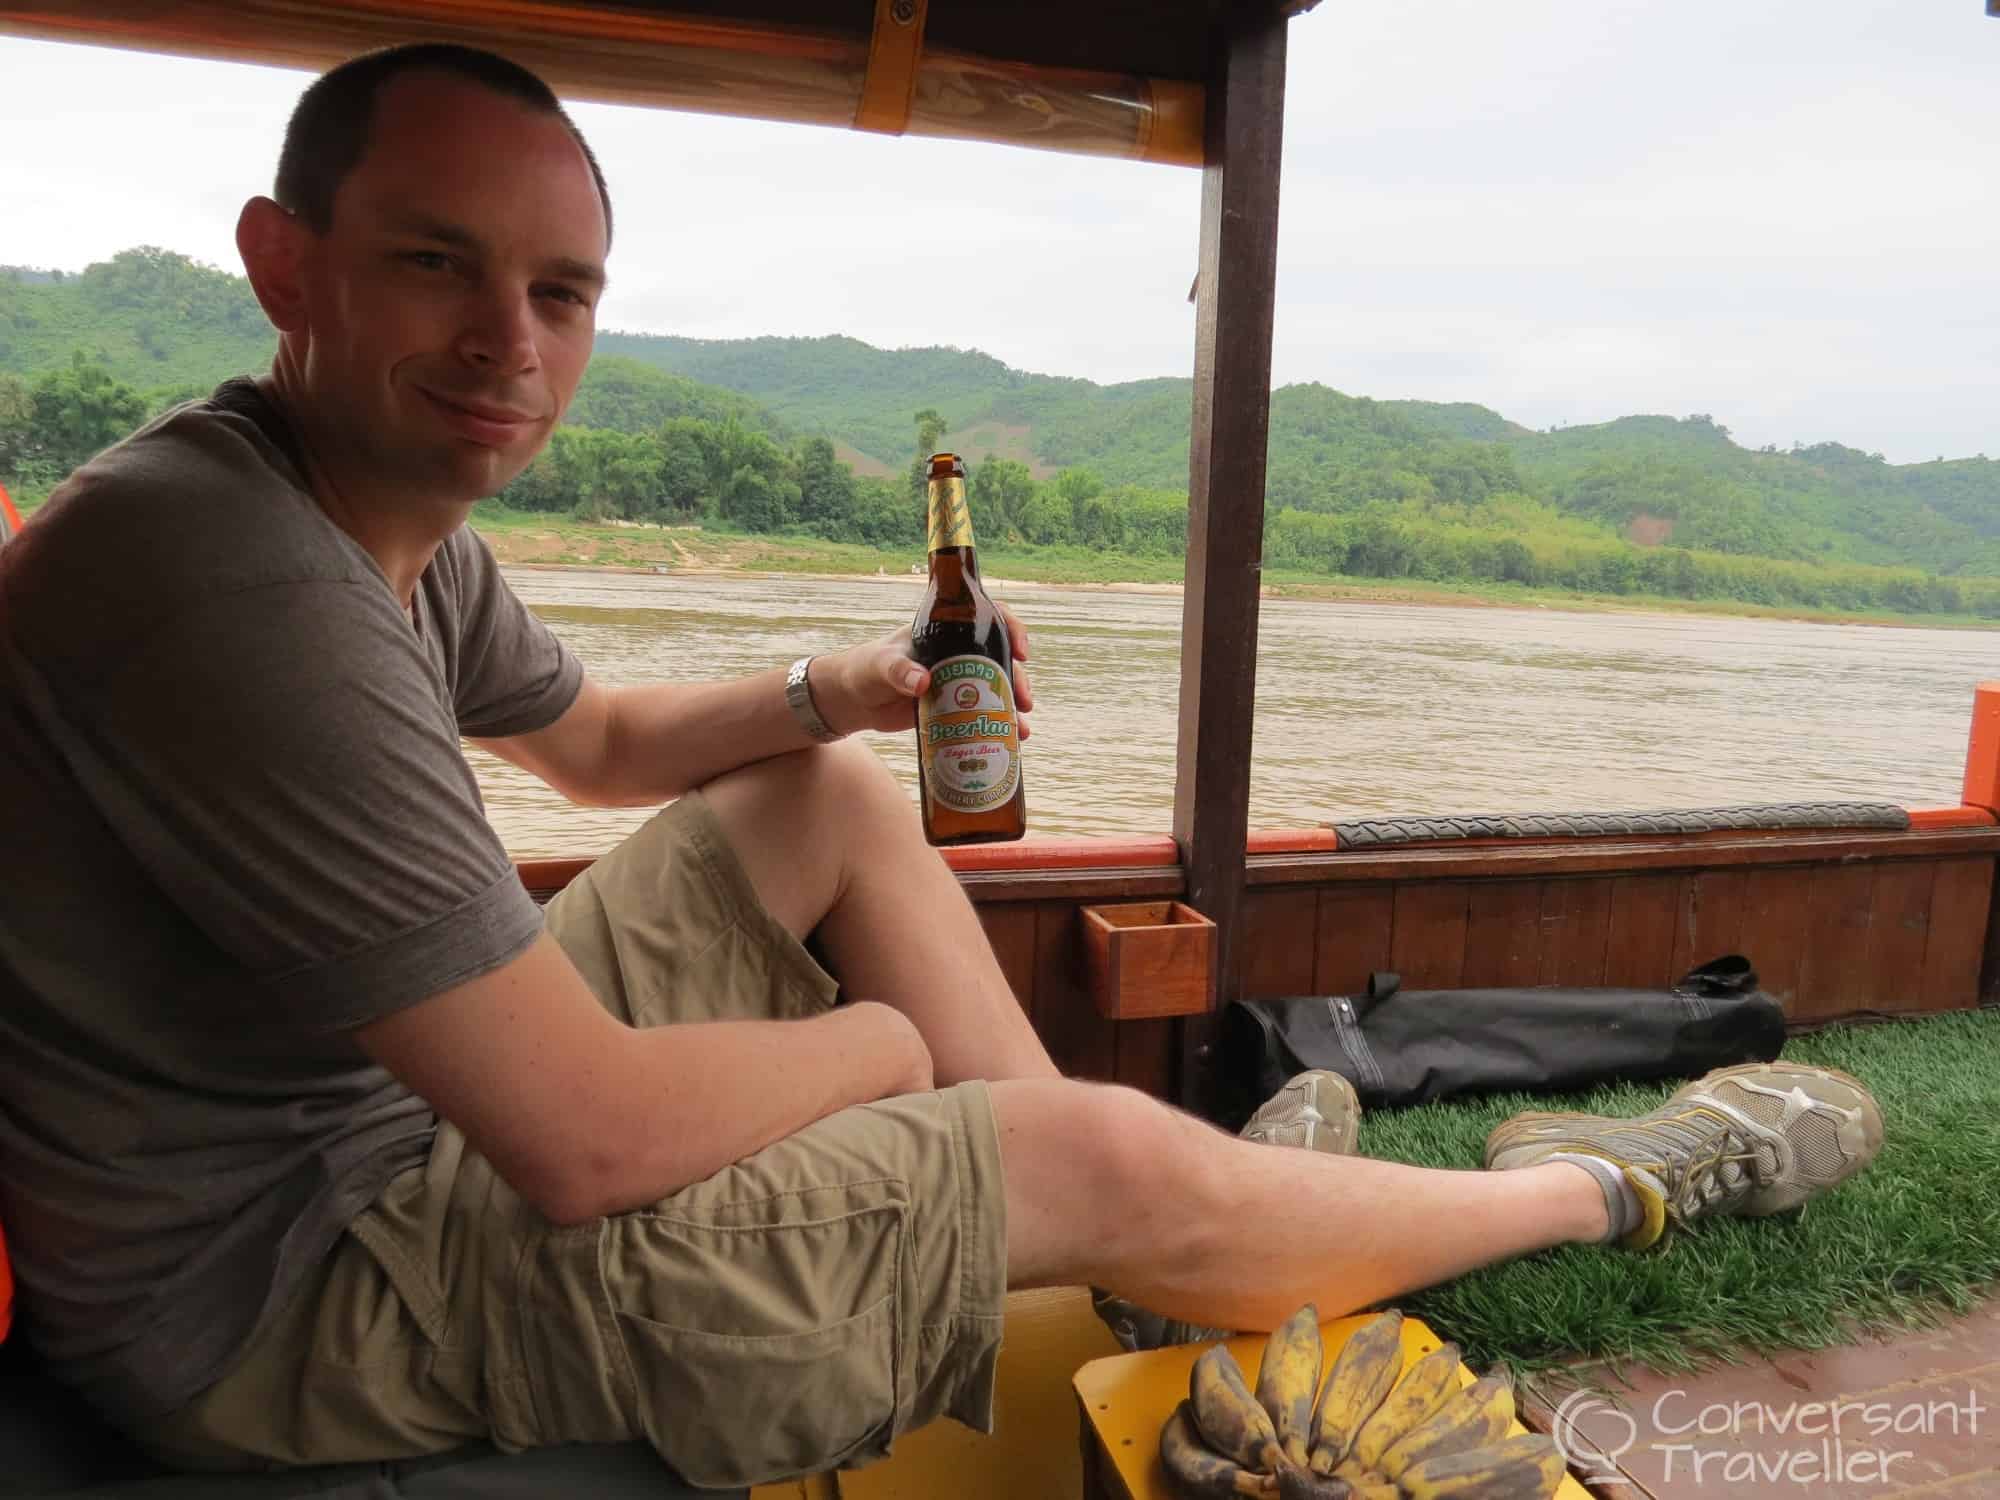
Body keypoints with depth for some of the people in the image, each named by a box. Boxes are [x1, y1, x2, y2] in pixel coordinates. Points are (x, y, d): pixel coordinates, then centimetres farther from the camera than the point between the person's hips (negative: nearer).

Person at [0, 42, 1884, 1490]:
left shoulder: (398, 522, 1)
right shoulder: (221, 573, -29)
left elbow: (597, 737, 20)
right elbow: (587, 1143, -31)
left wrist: (839, 691, 2)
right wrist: (875, 1040, -11)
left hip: (420, 1107, 10)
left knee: (836, 799, 9)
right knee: (1107, 1157, -14)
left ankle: (1145, 1239, 13)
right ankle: (1624, 1182, 13)